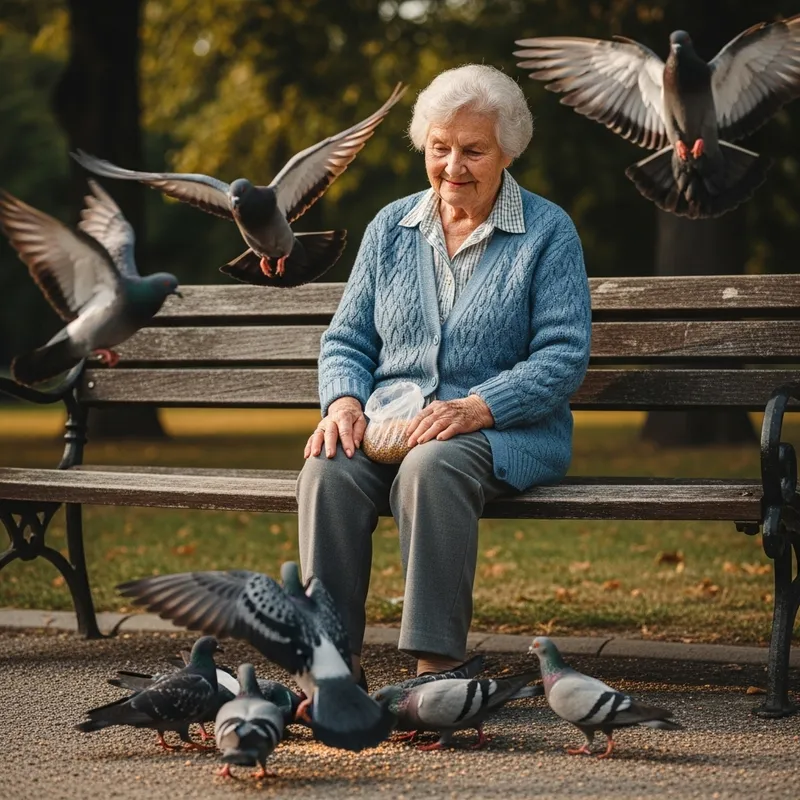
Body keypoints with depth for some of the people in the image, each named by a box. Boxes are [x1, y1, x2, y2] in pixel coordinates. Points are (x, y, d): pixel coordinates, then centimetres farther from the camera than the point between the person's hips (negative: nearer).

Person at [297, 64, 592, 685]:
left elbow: (564, 356, -6)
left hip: (505, 432, -3)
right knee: (328, 470, -30)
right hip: (387, 424, 4)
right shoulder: (390, 228, 16)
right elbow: (346, 339, 16)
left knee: (431, 466, -38)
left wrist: (476, 408, -20)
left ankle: (438, 663, -34)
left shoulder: (547, 233, 3)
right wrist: (344, 400, -7)